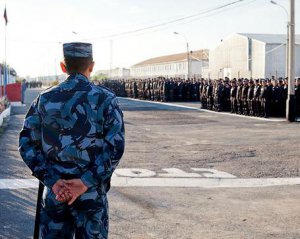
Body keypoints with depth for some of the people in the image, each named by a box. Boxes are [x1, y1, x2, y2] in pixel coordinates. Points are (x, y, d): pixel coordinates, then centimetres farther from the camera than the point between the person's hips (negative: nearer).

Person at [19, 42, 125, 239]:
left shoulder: (45, 99, 2)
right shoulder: (106, 99, -5)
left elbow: (27, 144, -2)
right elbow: (116, 147, -14)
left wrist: (52, 181, -8)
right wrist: (85, 182, -15)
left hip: (54, 192, 2)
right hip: (91, 194, -2)